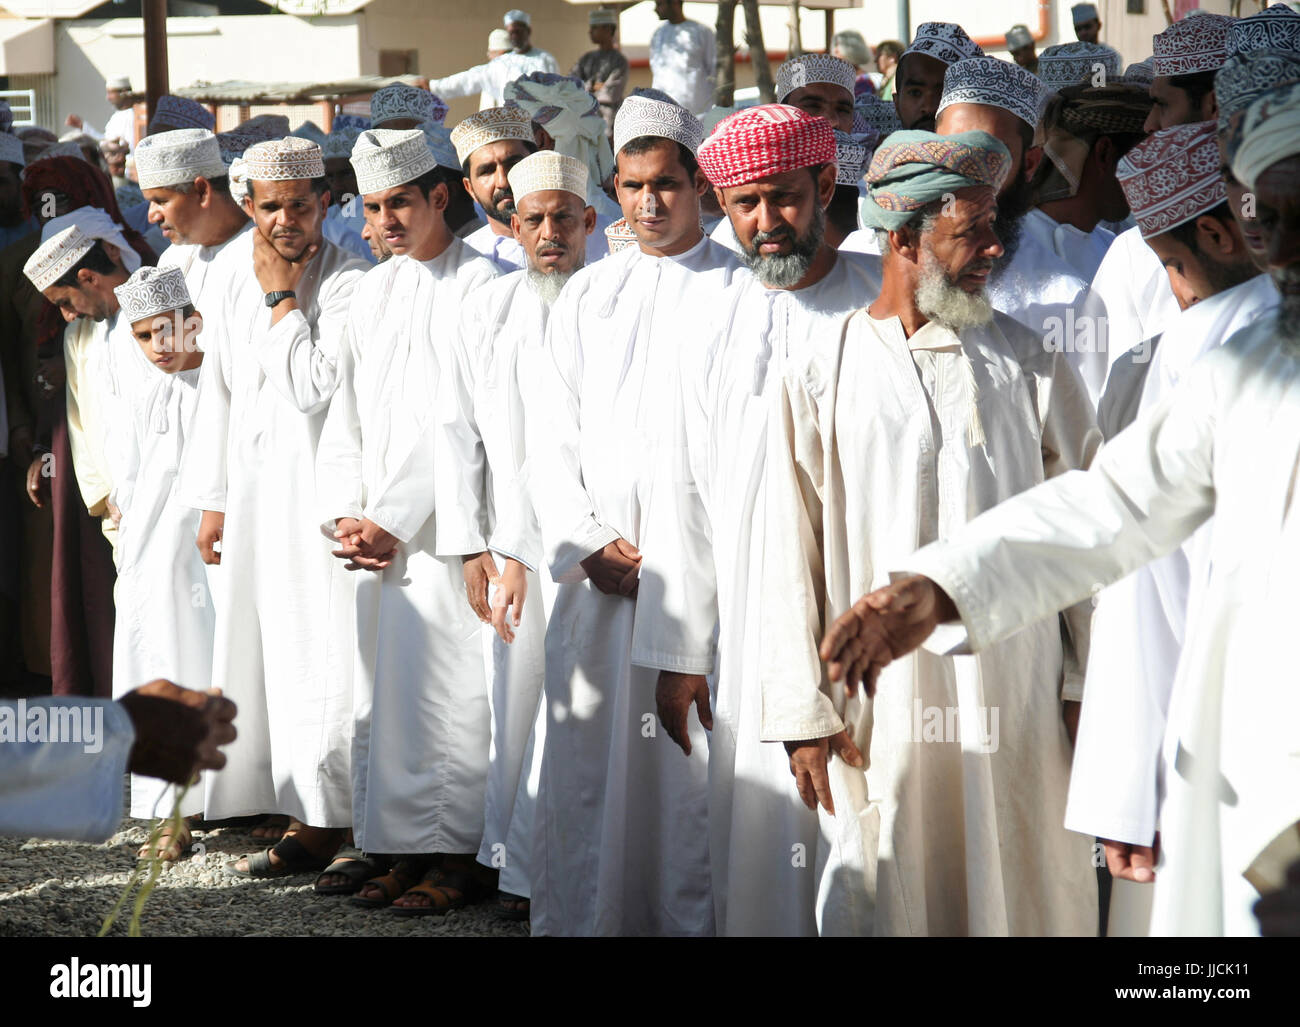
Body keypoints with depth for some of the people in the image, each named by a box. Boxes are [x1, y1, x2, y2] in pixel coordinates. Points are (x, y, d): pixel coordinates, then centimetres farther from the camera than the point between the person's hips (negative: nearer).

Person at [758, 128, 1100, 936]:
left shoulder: (1029, 365, 5)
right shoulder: (819, 380, 2)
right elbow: (792, 561, 2)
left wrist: (1089, 684, 2)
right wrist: (804, 714, -1)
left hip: (1017, 692, 1)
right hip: (881, 708, -1)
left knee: (1026, 889, 4)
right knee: (891, 894, 5)